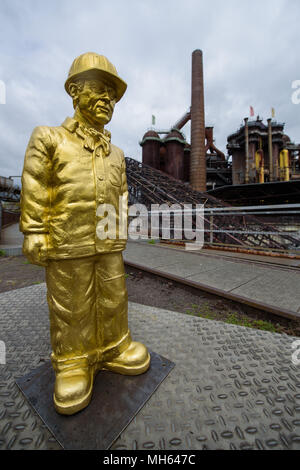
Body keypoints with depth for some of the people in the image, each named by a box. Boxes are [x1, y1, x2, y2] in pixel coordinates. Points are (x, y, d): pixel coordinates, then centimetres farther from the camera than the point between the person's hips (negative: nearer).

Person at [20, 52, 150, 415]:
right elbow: (34, 196, -3)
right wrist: (35, 238, -7)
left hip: (108, 247, 5)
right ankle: (74, 363, 30)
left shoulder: (115, 154, 13)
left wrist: (120, 235, 13)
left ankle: (113, 349, 35)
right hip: (67, 249, -4)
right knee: (70, 308, 8)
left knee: (113, 301, 13)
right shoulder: (49, 140, 2)